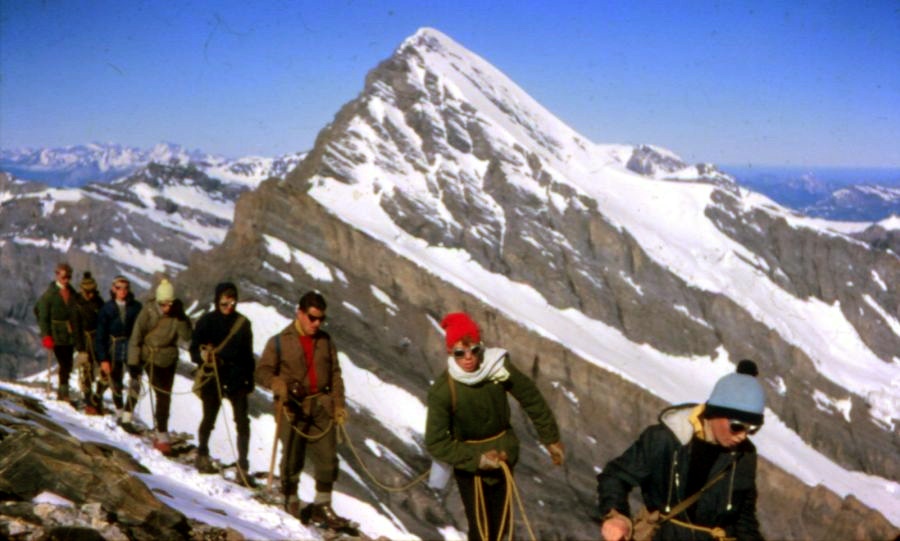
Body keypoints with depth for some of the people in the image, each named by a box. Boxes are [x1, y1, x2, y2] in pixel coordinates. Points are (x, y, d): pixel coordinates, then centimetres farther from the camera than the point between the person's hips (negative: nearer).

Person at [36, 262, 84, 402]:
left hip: (71, 336, 4)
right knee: (64, 365, -8)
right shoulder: (49, 294, -4)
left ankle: (63, 393, 17)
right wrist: (46, 337, -11)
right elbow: (43, 317, -4)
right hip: (57, 336, -4)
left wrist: (79, 336, 13)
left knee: (67, 365, 6)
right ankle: (63, 393, 3)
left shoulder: (73, 294, 10)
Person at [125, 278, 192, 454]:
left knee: (165, 397, 7)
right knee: (162, 395, -10)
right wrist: (133, 362, -14)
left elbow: (186, 337, -13)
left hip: (169, 359, 3)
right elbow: (136, 337, -13)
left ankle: (160, 435, 17)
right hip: (151, 357, -3)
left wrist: (181, 318, -26)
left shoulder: (178, 312, -8)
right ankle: (162, 436, -4)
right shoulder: (148, 311, -17)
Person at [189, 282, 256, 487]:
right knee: (209, 419, 10)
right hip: (213, 378, -2)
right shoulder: (206, 321, 0)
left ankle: (243, 467, -2)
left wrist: (249, 379, 13)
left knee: (243, 422, -6)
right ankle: (202, 455, 35)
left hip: (237, 379, 2)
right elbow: (194, 349, -1)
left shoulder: (242, 323, 8)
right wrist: (203, 355, -23)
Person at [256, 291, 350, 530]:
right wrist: (277, 383, -25)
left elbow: (335, 374, 13)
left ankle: (322, 506, 10)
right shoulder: (280, 342, -1)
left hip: (321, 405, 3)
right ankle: (291, 503, 22)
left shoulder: (325, 341, 11)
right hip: (292, 407, -3)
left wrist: (339, 404, 6)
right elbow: (262, 371, -4)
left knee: (328, 457, -1)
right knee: (292, 457, 4)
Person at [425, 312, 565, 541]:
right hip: (469, 465, -3)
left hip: (503, 456, 3)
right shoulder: (442, 390, -25)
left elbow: (532, 399, -4)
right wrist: (476, 459, -25)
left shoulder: (499, 368, -20)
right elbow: (436, 443, -20)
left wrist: (551, 439, 3)